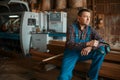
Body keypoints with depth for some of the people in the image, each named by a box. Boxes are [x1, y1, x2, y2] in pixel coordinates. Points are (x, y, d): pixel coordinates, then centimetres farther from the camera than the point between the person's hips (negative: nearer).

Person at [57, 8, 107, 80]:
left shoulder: (91, 29, 0)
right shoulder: (72, 28, -11)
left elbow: (102, 41, -9)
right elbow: (70, 44, -23)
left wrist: (90, 47, -30)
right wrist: (87, 44, -35)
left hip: (84, 53, 5)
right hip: (71, 53, -5)